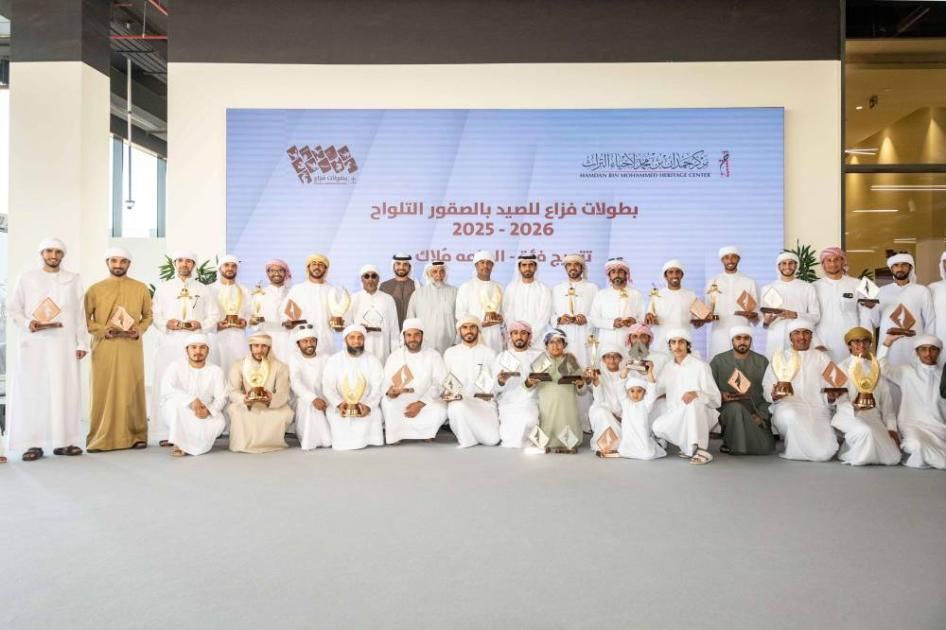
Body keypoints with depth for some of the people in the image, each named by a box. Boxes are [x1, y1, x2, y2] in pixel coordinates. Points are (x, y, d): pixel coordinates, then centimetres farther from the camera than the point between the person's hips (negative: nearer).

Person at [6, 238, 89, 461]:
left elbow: (80, 314, 9)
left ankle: (64, 441, 2)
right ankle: (33, 443, -2)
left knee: (65, 391, -2)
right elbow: (14, 310, 8)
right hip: (34, 344, -1)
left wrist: (81, 343, 2)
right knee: (32, 391, -4)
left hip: (64, 344, 1)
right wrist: (28, 324, -12)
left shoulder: (73, 280, 13)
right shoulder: (26, 278, 10)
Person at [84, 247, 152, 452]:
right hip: (104, 346, 0)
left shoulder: (141, 288, 8)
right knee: (104, 391, -1)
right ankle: (101, 438, 5)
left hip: (131, 347, 0)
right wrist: (104, 330, -11)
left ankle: (135, 436, 8)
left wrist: (139, 330, -7)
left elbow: (148, 315, 11)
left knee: (132, 390, 2)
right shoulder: (95, 289, 6)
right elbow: (85, 319, 4)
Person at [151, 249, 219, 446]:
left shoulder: (203, 289, 14)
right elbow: (154, 316, 7)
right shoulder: (163, 288, 13)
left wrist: (200, 324, -10)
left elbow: (213, 316, 8)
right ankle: (165, 433, -1)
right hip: (170, 342, 0)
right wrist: (167, 323, -12)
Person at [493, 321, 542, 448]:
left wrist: (530, 384, -21)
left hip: (530, 402, 0)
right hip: (508, 403, 0)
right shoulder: (501, 356, 13)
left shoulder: (539, 355, 10)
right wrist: (501, 382, -19)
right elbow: (495, 388, 4)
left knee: (528, 420, -30)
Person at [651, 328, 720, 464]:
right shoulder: (668, 368, 5)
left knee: (693, 402, -36)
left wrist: (696, 394, -36)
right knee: (658, 427, -24)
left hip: (701, 415, -4)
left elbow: (715, 399, -16)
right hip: (676, 416, 5)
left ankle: (702, 450, -28)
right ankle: (689, 446, 3)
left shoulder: (700, 366, -11)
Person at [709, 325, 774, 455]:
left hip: (755, 412, 1)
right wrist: (720, 395, -18)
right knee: (735, 407, -38)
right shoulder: (718, 360, 3)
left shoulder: (762, 361, 7)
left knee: (765, 447, -21)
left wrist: (761, 414, -10)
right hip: (728, 410, -1)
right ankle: (731, 443, -15)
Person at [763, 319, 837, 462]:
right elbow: (767, 389, 6)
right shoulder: (779, 358, 16)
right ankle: (795, 448, -12)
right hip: (788, 406, -1)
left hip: (817, 409, 1)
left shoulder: (822, 358, 19)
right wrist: (774, 394, -17)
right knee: (791, 415, -40)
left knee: (824, 452, -24)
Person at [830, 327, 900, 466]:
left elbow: (886, 400, 12)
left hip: (874, 417, 4)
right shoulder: (842, 367, 5)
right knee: (866, 431, -37)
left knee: (893, 458, -12)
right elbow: (840, 399, -4)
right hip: (850, 416, -4)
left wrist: (891, 427, 2)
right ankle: (848, 454, -9)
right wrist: (854, 407, -24)